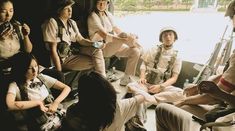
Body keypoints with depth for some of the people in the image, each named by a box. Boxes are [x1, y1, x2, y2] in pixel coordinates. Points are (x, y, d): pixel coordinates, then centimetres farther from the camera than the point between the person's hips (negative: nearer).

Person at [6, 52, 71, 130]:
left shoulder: (42, 78, 8)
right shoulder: (15, 85, -3)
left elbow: (67, 88, 7)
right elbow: (10, 105, -25)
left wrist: (56, 103, -10)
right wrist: (38, 102, -17)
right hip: (39, 122, -3)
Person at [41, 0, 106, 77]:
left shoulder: (72, 22, 7)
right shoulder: (52, 23, -16)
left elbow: (80, 39, 10)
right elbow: (53, 50, -19)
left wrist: (94, 43, -12)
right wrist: (59, 73, -21)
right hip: (63, 58, -7)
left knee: (96, 50, -15)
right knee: (95, 61, -20)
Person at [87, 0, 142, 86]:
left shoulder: (108, 14, 13)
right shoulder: (93, 16, -11)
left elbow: (116, 30, 10)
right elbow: (104, 35, -24)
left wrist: (129, 37, -10)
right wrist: (124, 39, -34)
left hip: (114, 46, 7)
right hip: (101, 48, -7)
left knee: (135, 52, -12)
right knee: (124, 35, -32)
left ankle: (125, 79, -2)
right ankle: (136, 45, 1)